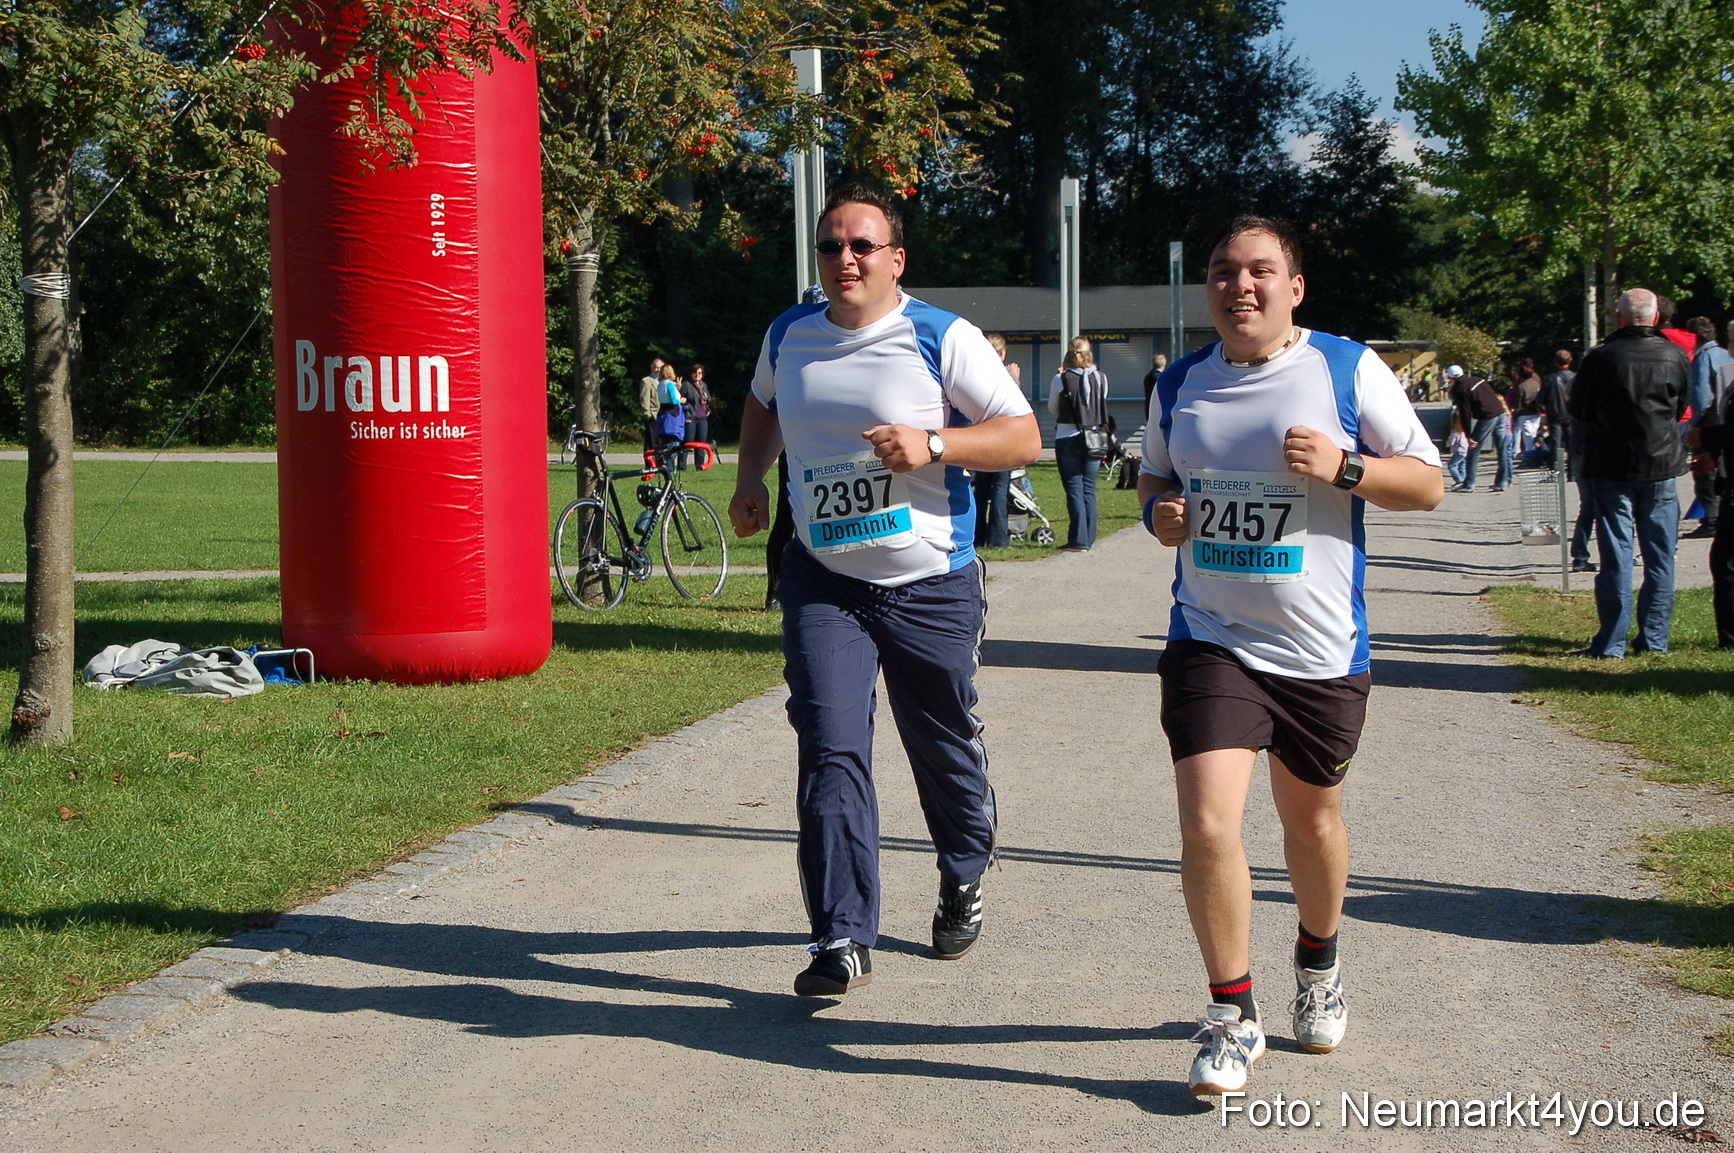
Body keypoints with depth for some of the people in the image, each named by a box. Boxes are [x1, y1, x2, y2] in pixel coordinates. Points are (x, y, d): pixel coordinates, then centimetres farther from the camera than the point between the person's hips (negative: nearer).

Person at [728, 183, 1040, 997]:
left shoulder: (943, 339, -8)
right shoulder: (788, 337, 5)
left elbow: (1024, 438, -8)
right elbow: (764, 405, 28)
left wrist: (932, 445, -22)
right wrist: (751, 479, 12)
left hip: (932, 585, -2)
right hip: (823, 582, 2)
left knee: (944, 747, 12)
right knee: (829, 751, -11)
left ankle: (963, 882, 42)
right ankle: (843, 942, -10)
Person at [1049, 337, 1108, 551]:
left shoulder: (1061, 379, -9)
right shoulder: (1101, 378, 0)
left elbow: (1052, 408, 5)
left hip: (1068, 439, -3)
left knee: (1074, 489, -1)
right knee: (1089, 489, 10)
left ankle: (1078, 541, -5)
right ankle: (1089, 539, 12)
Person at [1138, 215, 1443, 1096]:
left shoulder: (1350, 369, -4)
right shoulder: (1180, 386, 5)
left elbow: (1428, 484, -2)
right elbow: (1155, 477, 21)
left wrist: (1346, 469, -19)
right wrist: (1159, 512, -2)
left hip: (1321, 651, -1)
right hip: (1211, 641, 1)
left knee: (1311, 821, 17)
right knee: (1207, 827, -15)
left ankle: (1318, 965, 46)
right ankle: (1233, 1018, 1)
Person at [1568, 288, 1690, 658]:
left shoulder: (1601, 357, -10)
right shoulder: (1675, 356, -2)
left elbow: (1578, 410, 0)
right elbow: (1682, 409, 11)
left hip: (1613, 466, -2)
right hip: (1662, 464, 2)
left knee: (1616, 556, 2)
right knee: (1660, 556, 9)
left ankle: (1611, 642, 1)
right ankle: (1654, 638, 10)